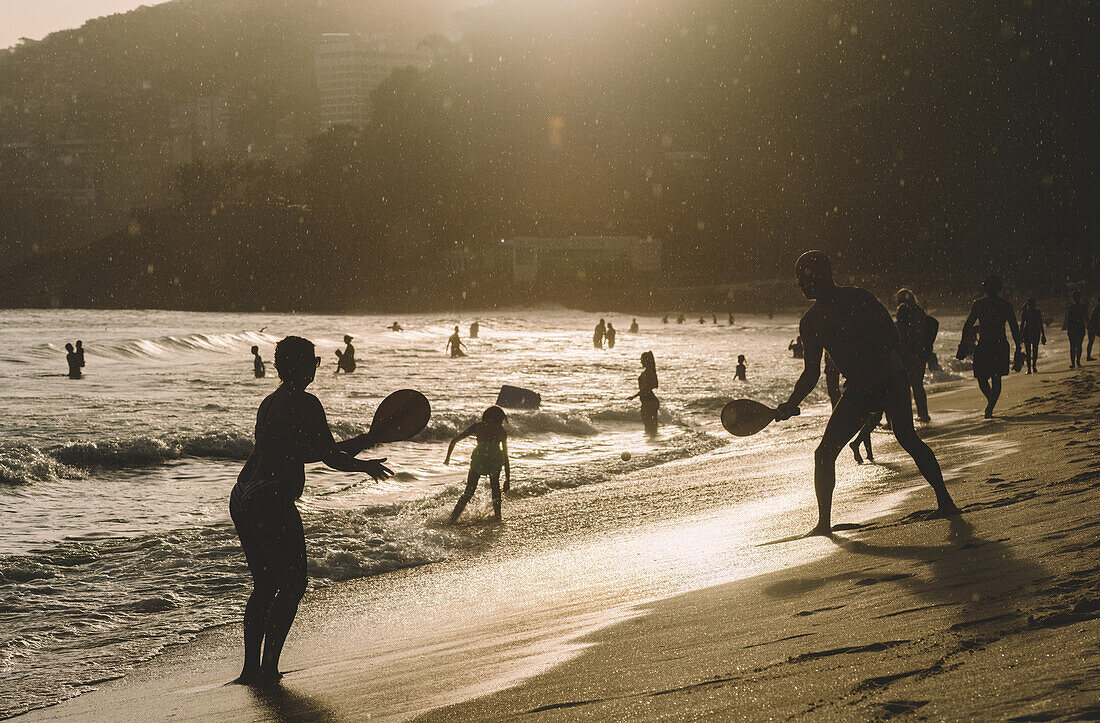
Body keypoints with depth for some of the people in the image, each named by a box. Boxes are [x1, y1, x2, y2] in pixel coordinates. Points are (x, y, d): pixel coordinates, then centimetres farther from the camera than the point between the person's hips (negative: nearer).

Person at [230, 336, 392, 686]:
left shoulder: (270, 403, 20)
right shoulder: (305, 404, -9)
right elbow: (330, 456, -9)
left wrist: (366, 440, 28)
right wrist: (366, 467, 10)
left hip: (241, 499, 9)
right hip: (271, 502, -9)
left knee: (264, 585, 17)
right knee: (293, 585, 3)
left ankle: (251, 669, 17)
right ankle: (268, 669, 1)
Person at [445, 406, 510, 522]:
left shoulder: (477, 426, 21)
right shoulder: (501, 430, 19)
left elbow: (454, 441, 19)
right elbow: (505, 456, 18)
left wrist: (448, 458, 31)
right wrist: (508, 479, 20)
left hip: (478, 456, 0)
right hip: (495, 457, 0)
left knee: (468, 492, 9)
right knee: (495, 487, 28)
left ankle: (453, 518, -5)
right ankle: (497, 515, 23)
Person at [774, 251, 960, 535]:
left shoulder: (857, 298, -7)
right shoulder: (810, 322, 6)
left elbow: (892, 337, -7)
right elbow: (811, 374, 10)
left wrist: (869, 366, -19)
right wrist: (791, 404, -3)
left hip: (890, 380, -5)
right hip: (857, 391, 5)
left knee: (906, 438, -22)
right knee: (824, 453, -4)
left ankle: (944, 499, -12)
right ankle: (824, 521, 7)